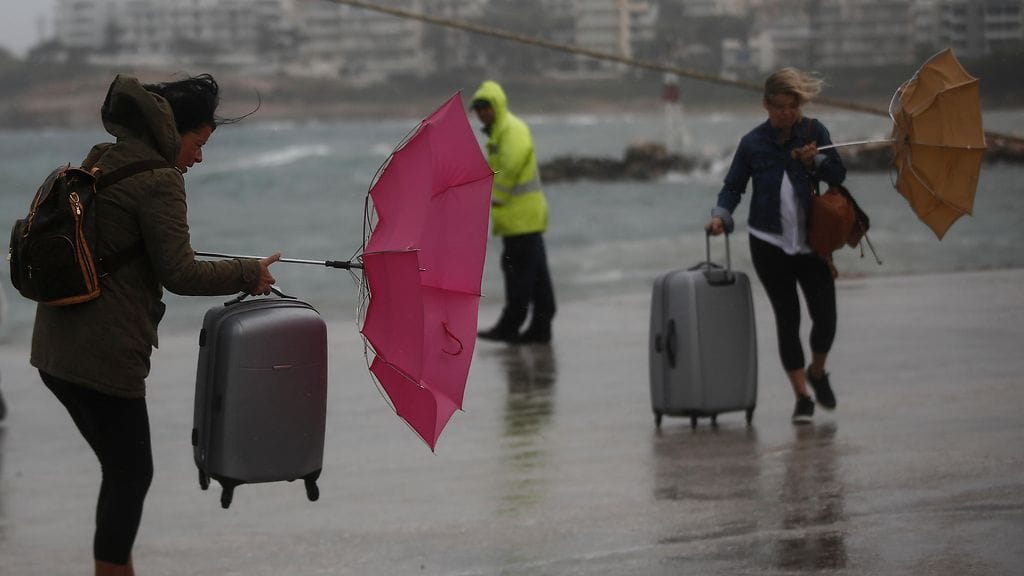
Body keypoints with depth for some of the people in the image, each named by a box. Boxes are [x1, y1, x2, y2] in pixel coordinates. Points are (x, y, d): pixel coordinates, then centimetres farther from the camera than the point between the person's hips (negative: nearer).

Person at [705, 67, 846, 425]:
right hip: (770, 243, -1)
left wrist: (815, 161, -15)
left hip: (811, 241, 1)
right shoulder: (753, 143, -1)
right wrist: (721, 215, -12)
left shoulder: (814, 132, 1)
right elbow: (734, 186, 6)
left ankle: (817, 372, 28)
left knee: (825, 317, -4)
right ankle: (802, 398, 8)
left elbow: (838, 174, 4)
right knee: (787, 318, 1)